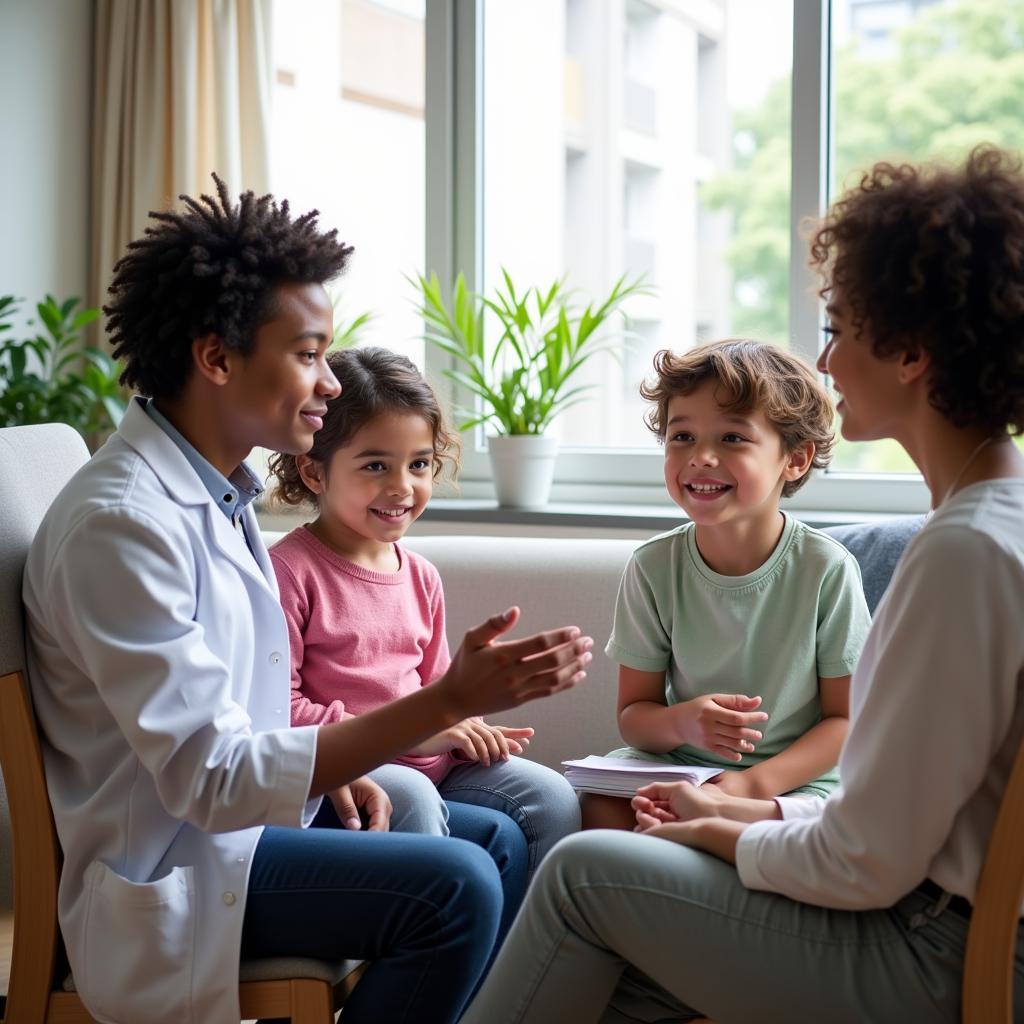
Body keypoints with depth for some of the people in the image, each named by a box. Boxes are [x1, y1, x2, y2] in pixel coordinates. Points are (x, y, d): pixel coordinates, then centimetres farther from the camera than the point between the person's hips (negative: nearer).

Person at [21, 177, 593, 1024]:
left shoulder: (216, 491, 8)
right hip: (173, 876, -10)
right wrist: (448, 702, -32)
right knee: (454, 887, -24)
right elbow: (211, 778, -28)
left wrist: (332, 771, 0)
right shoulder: (125, 522, -23)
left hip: (236, 817, 10)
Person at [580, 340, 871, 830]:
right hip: (677, 769, 3)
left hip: (796, 780, -3)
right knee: (596, 808, -26)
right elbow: (633, 713, 2)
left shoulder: (826, 569, -10)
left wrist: (754, 783, -21)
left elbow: (844, 719, -5)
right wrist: (681, 722, -23)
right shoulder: (653, 566, -2)